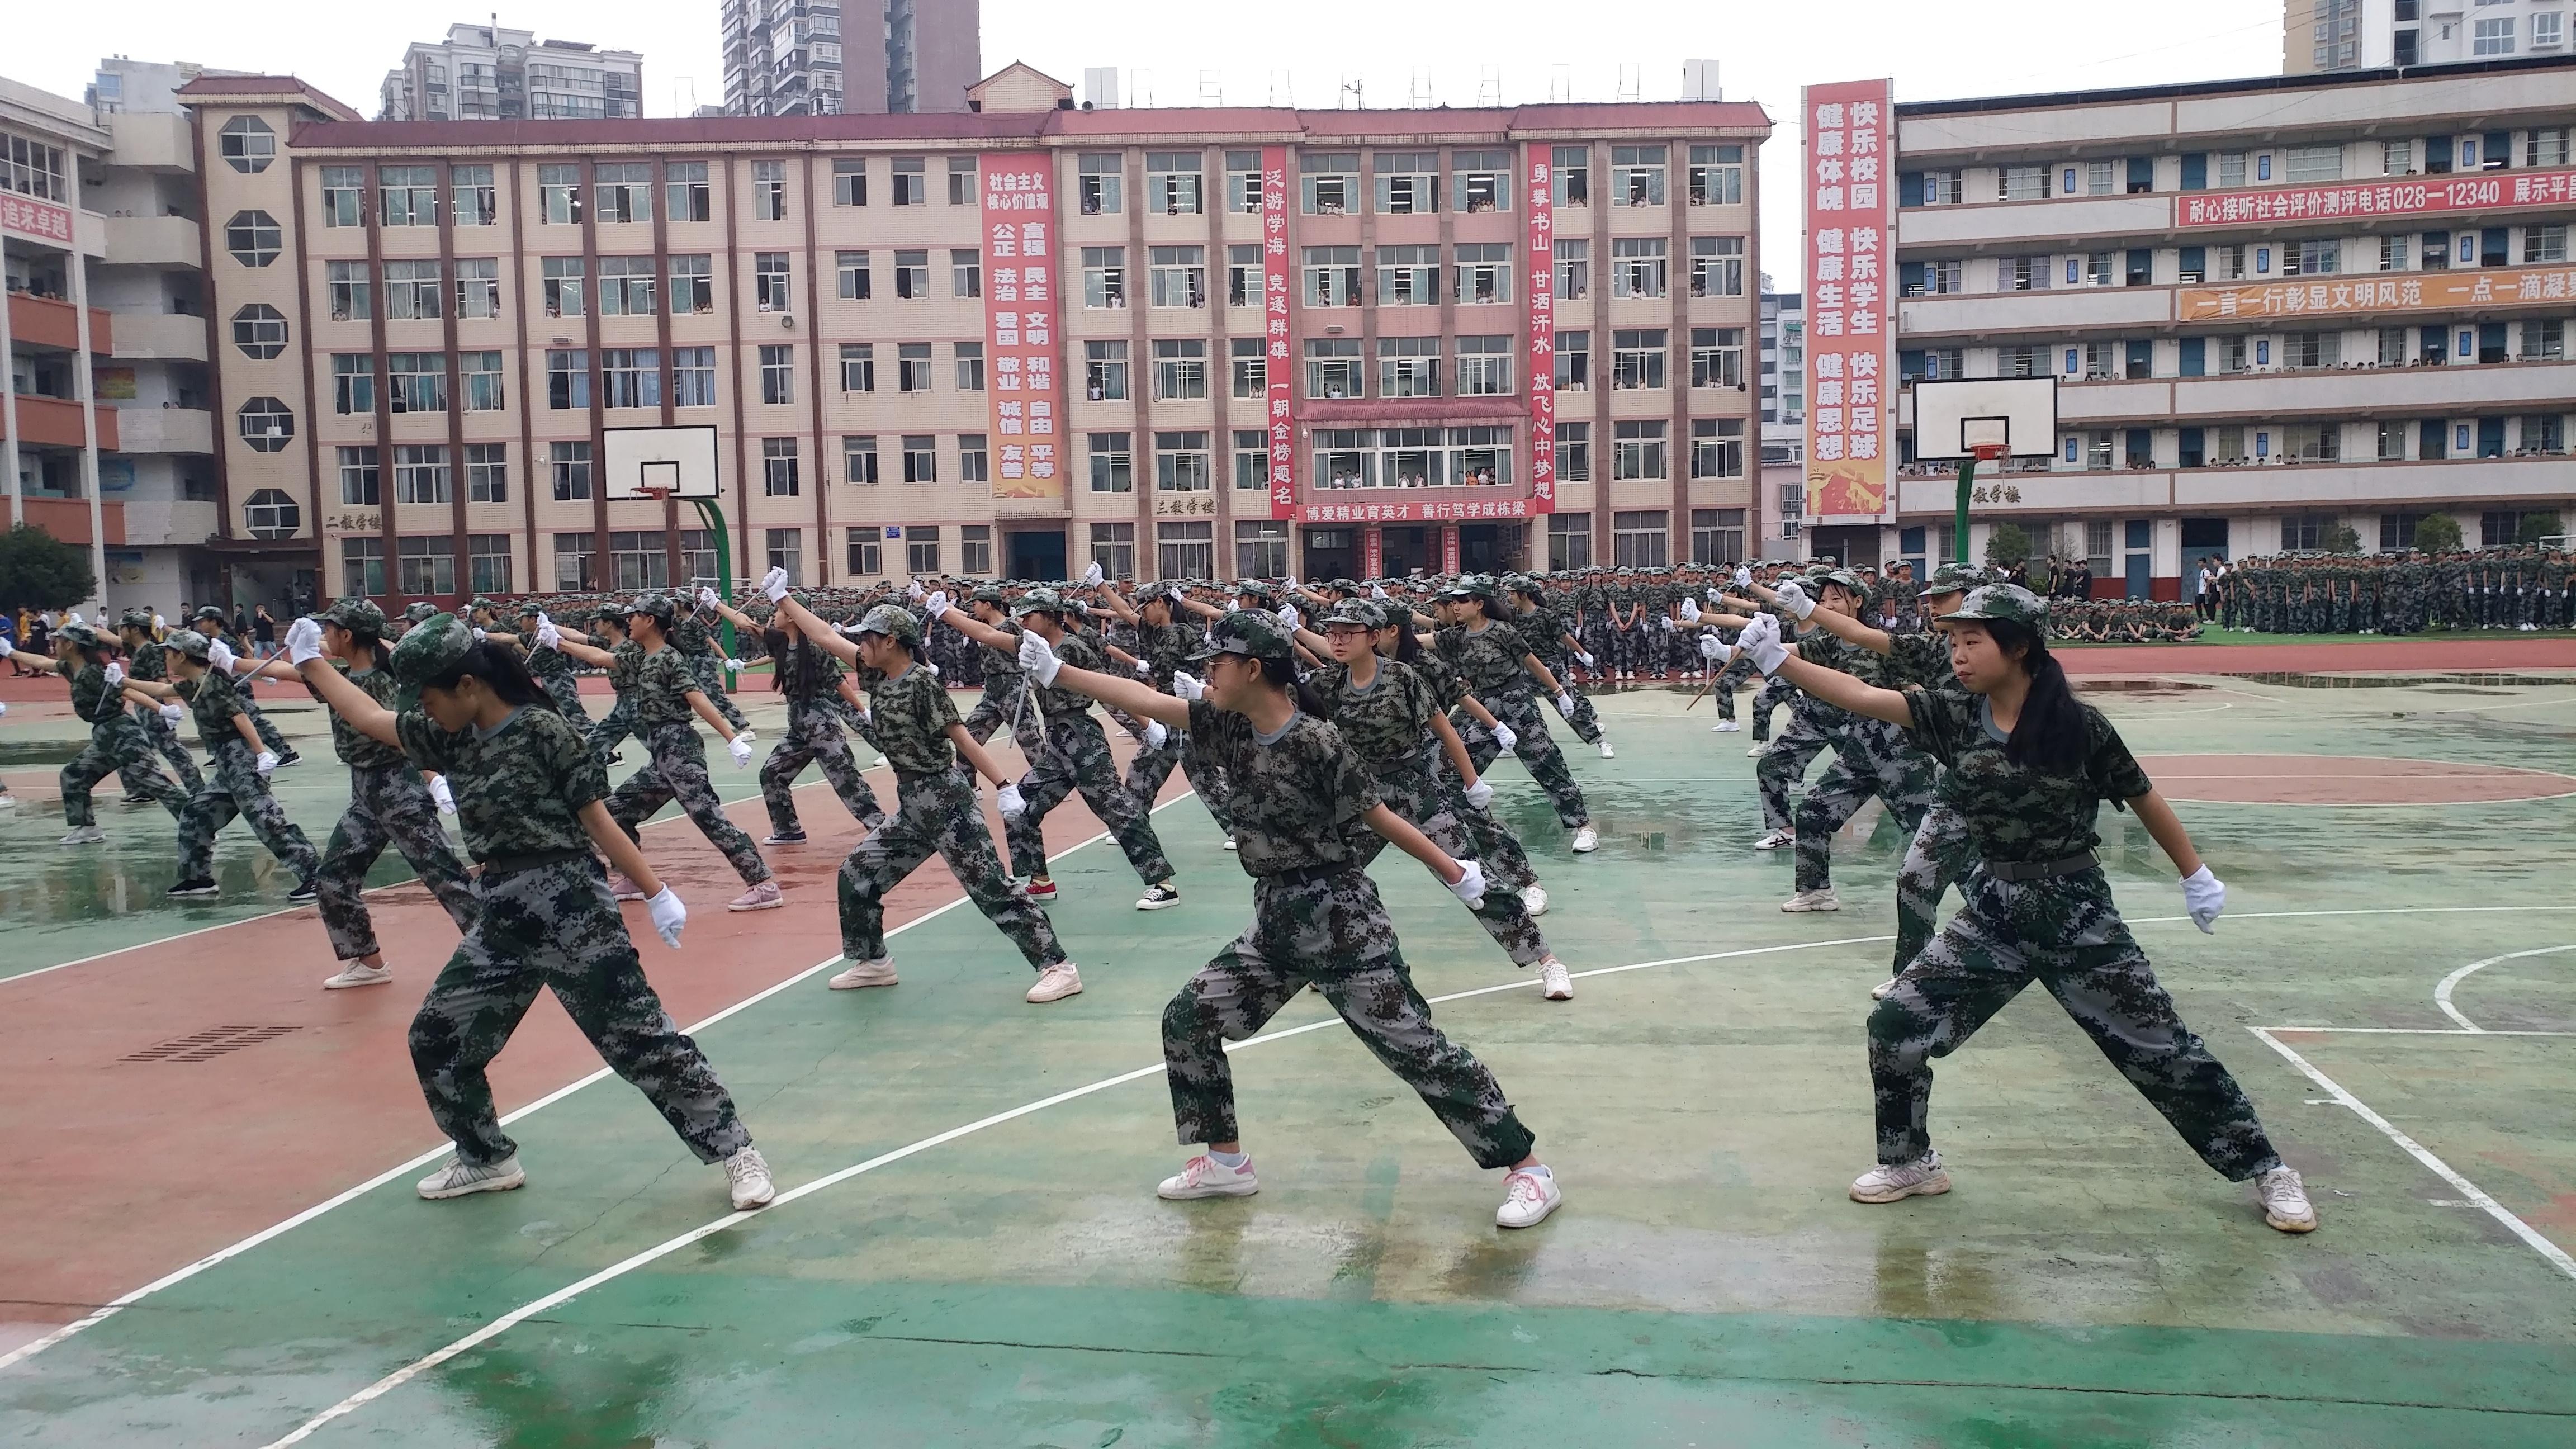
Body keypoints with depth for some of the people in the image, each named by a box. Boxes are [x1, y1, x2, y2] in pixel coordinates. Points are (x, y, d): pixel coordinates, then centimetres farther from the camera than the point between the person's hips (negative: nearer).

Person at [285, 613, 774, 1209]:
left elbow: (598, 821, -11)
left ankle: (734, 1150, 1)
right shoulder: (450, 739, 9)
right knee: (437, 1038, 13)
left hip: (571, 909, -8)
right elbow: (370, 718, 22)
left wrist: (657, 894, -11)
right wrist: (311, 663, 25)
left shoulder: (542, 730, -11)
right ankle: (487, 1158, 32)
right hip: (501, 918, 8)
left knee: (639, 1036, -7)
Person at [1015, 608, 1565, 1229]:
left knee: (1419, 1050, -6)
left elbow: (1380, 818, -12)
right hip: (1276, 925, 8)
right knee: (1187, 1019, 9)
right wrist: (1055, 671, 1)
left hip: (1343, 922, -8)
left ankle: (1529, 1171, 5)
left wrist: (1455, 874, -4)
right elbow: (1144, 699, 3)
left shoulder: (1318, 744, -19)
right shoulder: (1229, 726, 2)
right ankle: (1226, 1161, 25)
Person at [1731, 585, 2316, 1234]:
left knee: (2164, 1052, 4)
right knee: (1896, 1027, -3)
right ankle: (1910, 1162, 20)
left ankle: (2266, 1170, 26)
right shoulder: (1953, 716, -6)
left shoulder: (2079, 727, -14)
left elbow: (2144, 800, -1)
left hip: (2077, 915, -4)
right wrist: (1778, 659, -25)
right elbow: (1861, 696, -14)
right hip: (1991, 915, 4)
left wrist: (2196, 876, 8)